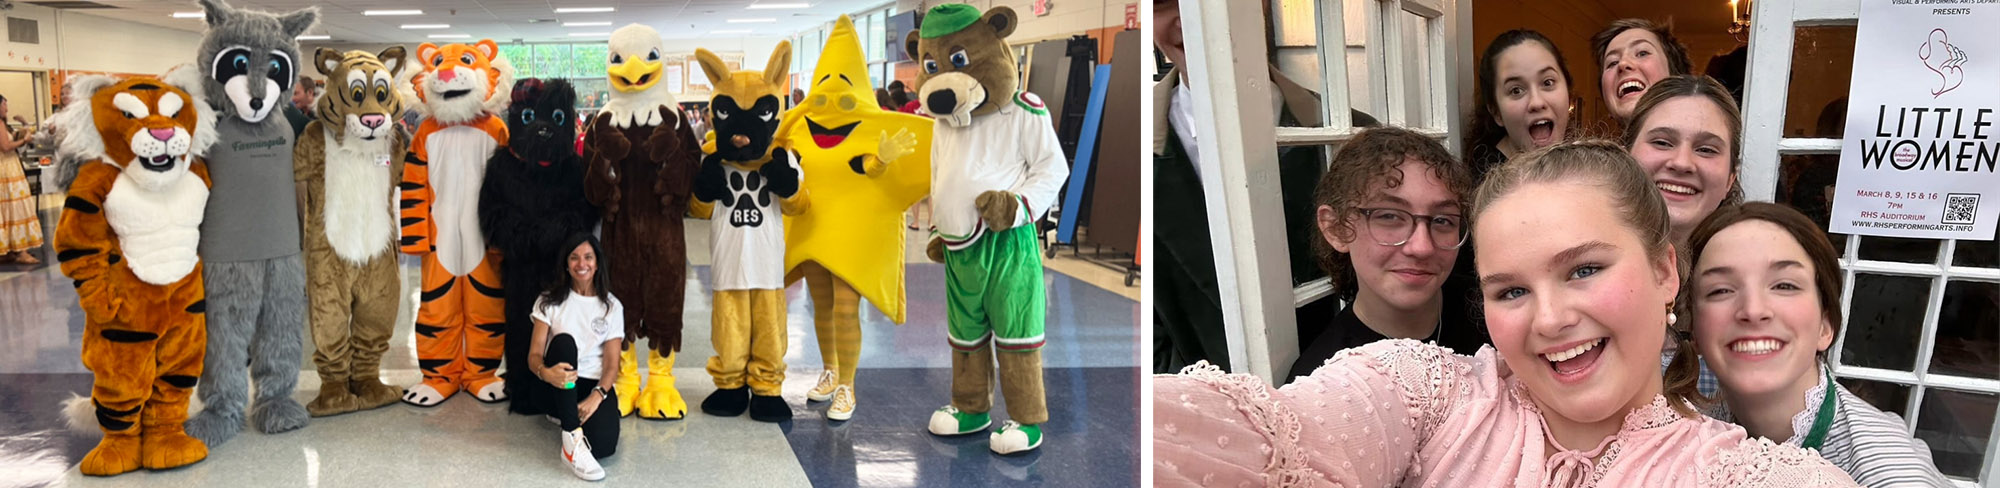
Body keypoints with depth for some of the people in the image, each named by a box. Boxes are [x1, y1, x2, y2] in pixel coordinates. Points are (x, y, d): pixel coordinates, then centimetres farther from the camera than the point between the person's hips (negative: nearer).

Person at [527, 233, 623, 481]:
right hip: (556, 386, 0)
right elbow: (534, 354, -4)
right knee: (563, 341, -33)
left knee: (603, 445, -31)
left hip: (595, 387, 1)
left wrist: (597, 396, -20)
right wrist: (545, 372, -29)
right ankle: (572, 441, -38)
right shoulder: (550, 301, 6)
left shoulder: (612, 306, 8)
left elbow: (612, 363, 0)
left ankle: (568, 416, 9)